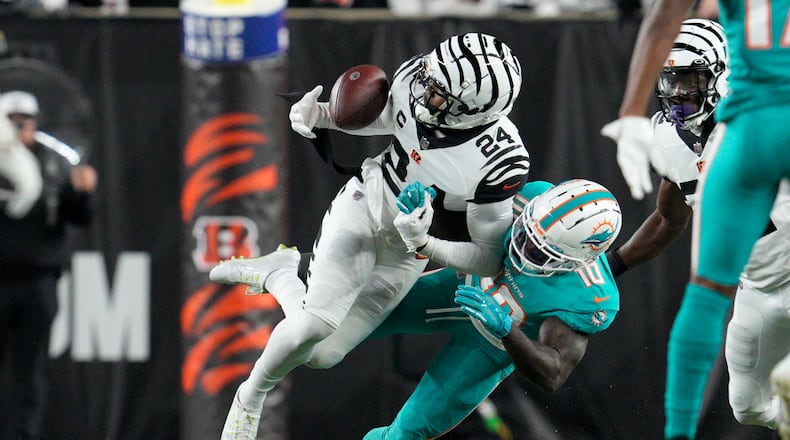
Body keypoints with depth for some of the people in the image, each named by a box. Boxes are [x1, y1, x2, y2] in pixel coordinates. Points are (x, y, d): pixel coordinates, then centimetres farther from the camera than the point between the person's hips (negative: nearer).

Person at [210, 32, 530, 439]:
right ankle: (250, 398, 11)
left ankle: (279, 276, 26)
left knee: (323, 355, -2)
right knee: (315, 325, -19)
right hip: (365, 205, 1)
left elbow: (489, 259, -23)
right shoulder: (414, 77, -22)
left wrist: (424, 246, -37)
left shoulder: (501, 161, -34)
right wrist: (320, 115, -9)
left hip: (407, 253, -1)